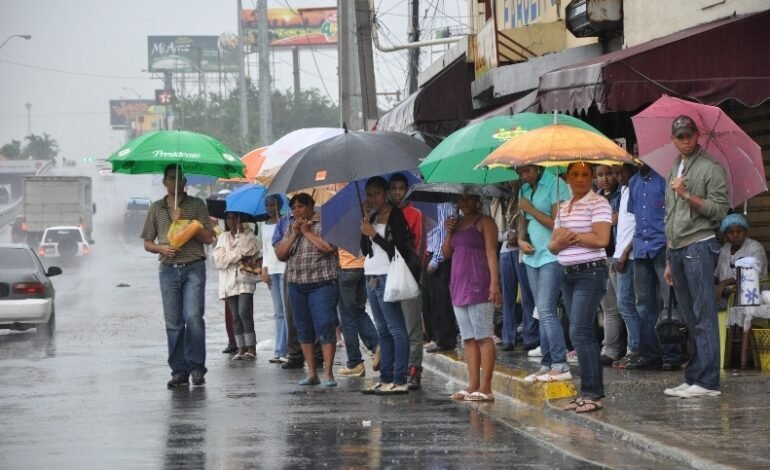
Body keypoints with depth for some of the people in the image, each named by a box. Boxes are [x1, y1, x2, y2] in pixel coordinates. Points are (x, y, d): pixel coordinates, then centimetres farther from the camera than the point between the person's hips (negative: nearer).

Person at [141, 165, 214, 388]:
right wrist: (161, 248, -6)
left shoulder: (197, 205, 6)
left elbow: (208, 237, 0)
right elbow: (147, 243, 15)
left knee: (193, 316, -14)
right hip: (168, 269, 3)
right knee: (173, 323, 1)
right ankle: (179, 370, 5)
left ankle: (197, 367, -6)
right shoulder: (156, 208, 13)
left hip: (194, 268, -3)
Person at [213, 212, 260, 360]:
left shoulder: (248, 235, 8)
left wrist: (240, 232, -7)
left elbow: (251, 250, -11)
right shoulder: (223, 237, 16)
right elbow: (219, 259, 3)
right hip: (229, 281, 4)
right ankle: (241, 348, 5)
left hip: (245, 279, -4)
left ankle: (251, 348, -14)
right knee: (236, 317, 3)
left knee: (244, 313, -16)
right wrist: (238, 255, -6)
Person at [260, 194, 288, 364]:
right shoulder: (264, 226, 15)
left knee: (287, 310, -8)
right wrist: (264, 270, 9)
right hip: (271, 270, 6)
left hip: (285, 268, -6)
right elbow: (265, 249, 17)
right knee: (278, 313, 5)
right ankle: (280, 351, 4)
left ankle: (282, 351, -9)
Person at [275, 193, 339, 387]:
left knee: (324, 327, -10)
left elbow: (328, 247, -17)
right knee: (304, 330, 7)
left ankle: (328, 373, -9)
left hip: (321, 284, -6)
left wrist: (307, 231, -9)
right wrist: (294, 234, -3)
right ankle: (311, 373, 13)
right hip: (297, 285, 6)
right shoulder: (291, 229, 16)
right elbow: (280, 254, 9)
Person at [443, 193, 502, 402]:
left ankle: (485, 387, -12)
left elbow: (491, 252, -10)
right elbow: (446, 253, 17)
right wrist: (449, 232, 1)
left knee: (483, 336, -9)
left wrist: (494, 282, -19)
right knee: (468, 338, 7)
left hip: (478, 285, -8)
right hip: (459, 286, 8)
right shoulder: (456, 223, 19)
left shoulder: (485, 222, -2)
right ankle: (473, 386, 9)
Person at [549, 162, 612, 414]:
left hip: (590, 273, -8)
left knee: (579, 332, -14)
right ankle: (591, 391, 11)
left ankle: (592, 392, -11)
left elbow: (601, 239, -19)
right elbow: (553, 245, 14)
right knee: (584, 335, 8)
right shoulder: (563, 207, 16)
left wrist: (571, 235, -9)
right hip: (568, 274, 8)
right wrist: (561, 240, -9)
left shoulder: (598, 203, -7)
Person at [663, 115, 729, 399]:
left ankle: (707, 381, -13)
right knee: (689, 319, 8)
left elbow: (720, 210, -10)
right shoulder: (674, 171, 21)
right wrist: (670, 261, 23)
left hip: (699, 245, -8)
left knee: (703, 317, -11)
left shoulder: (710, 168, -2)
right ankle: (693, 379, 9)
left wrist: (688, 196, -19)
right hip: (677, 249, 8)